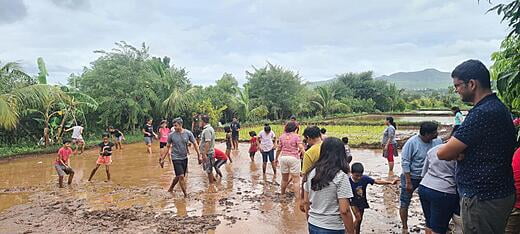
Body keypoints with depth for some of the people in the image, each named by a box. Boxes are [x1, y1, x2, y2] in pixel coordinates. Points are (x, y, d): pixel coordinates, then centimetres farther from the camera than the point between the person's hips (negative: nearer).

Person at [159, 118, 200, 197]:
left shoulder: (188, 133, -7)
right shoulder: (171, 135, -9)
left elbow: (195, 144, 0)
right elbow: (167, 147, 1)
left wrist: (199, 155, -5)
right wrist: (162, 158, 2)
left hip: (184, 158, 3)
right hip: (176, 158, -3)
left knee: (179, 176, 14)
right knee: (181, 176, -10)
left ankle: (170, 189, 36)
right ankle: (185, 194, 2)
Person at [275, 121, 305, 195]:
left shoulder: (282, 136, 7)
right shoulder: (296, 136, -4)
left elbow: (279, 149, 10)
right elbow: (301, 148, -13)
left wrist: (276, 159, 21)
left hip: (283, 158, 4)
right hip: (294, 158, -4)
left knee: (284, 179, 17)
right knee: (296, 180, 0)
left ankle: (282, 194, 31)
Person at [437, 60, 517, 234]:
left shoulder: (483, 113, -23)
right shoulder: (497, 107, 10)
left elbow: (443, 153, -23)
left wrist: (457, 153, -1)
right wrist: (461, 152, -7)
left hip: (483, 199, -10)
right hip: (498, 192, 10)